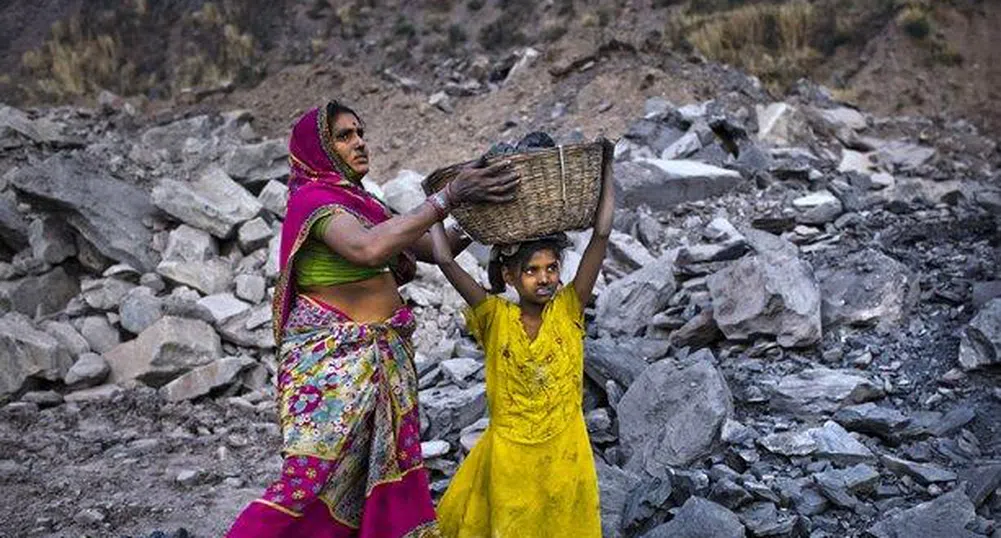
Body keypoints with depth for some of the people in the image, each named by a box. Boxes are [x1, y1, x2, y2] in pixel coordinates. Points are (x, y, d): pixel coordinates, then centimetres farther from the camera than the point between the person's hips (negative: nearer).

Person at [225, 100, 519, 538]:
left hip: (383, 357, 9)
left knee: (388, 473, 9)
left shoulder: (359, 201, 15)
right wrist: (448, 198, -28)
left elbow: (433, 247, 16)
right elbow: (369, 248, -32)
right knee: (311, 483, -7)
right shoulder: (313, 199, -12)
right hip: (332, 360, -8)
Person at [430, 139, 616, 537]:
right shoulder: (495, 317, -8)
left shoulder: (568, 310, -6)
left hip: (564, 454, 1)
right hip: (509, 455, 0)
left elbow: (601, 236, -12)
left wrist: (606, 168, -11)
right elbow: (444, 259, -15)